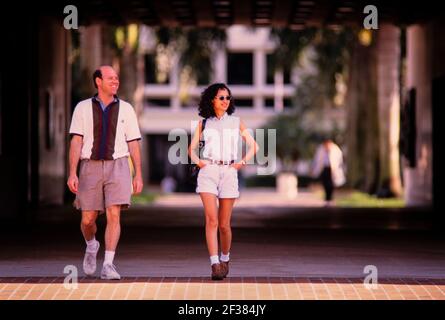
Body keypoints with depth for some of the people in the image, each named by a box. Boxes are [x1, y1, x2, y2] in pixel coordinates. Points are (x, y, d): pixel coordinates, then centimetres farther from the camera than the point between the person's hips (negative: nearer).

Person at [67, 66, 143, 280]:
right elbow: (76, 142, -2)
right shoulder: (83, 108, 3)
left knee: (114, 215, -14)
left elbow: (133, 144, 7)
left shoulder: (126, 109, 6)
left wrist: (138, 175, 2)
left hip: (117, 167, 0)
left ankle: (108, 266, -12)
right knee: (88, 219, 4)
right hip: (91, 168, 0)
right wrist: (72, 173, -11)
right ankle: (91, 246, 37)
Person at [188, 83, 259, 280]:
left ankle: (225, 258, 27)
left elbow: (253, 146, 14)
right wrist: (197, 161, -1)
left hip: (229, 172, 1)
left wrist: (242, 162, 1)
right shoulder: (204, 123, 11)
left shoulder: (236, 122, 11)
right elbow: (191, 148, 17)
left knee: (224, 224, 3)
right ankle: (215, 264, -18)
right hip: (208, 172, -1)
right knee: (211, 219, -14)